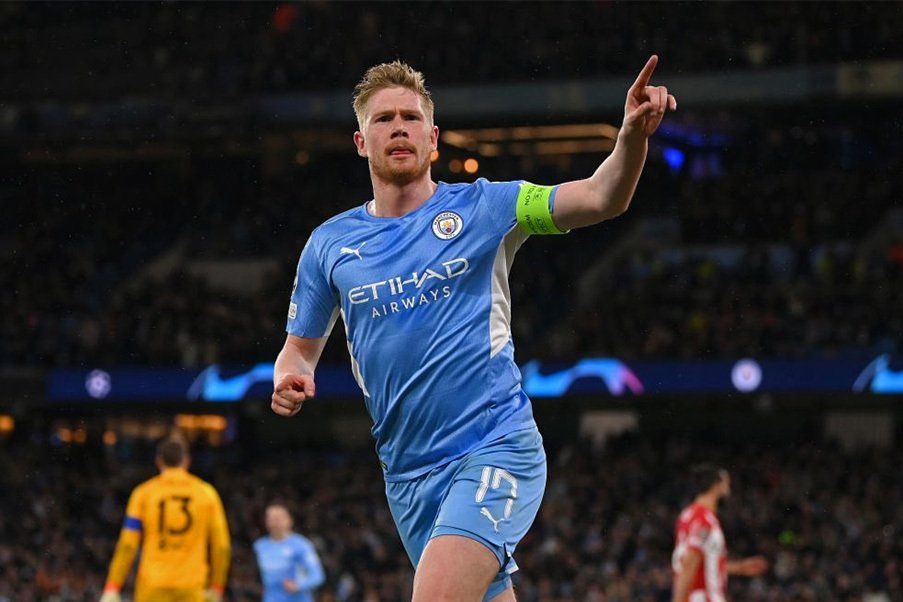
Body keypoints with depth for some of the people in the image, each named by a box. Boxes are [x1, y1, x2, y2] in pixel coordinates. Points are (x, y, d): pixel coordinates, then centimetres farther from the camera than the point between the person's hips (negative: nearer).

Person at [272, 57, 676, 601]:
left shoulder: (483, 206, 0)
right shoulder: (329, 244, 9)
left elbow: (601, 198, -9)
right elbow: (301, 347, 18)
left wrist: (634, 134, -29)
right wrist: (289, 381, -6)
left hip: (497, 447, -4)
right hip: (409, 473, 4)